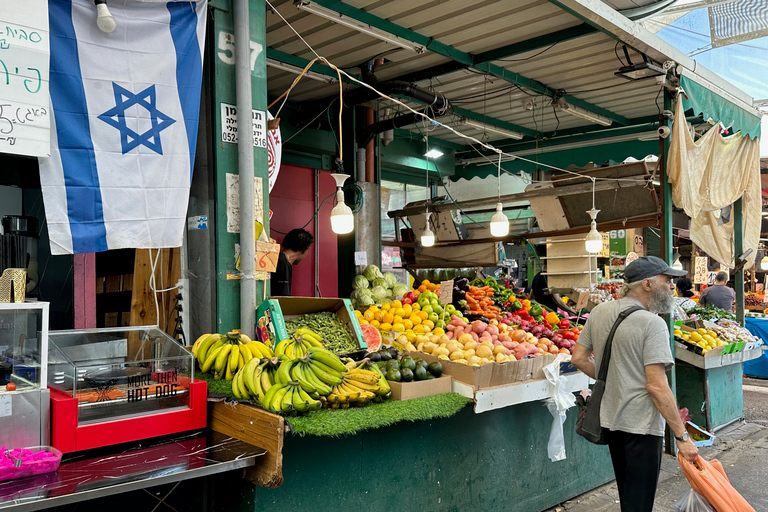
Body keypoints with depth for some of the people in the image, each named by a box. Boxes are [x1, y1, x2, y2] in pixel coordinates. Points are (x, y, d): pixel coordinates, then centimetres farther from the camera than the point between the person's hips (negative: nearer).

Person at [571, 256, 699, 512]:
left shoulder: (599, 312, 2)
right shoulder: (652, 323, -19)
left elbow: (579, 358, 7)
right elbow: (656, 386, -22)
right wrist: (682, 437, -16)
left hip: (610, 419, 7)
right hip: (642, 424, -7)